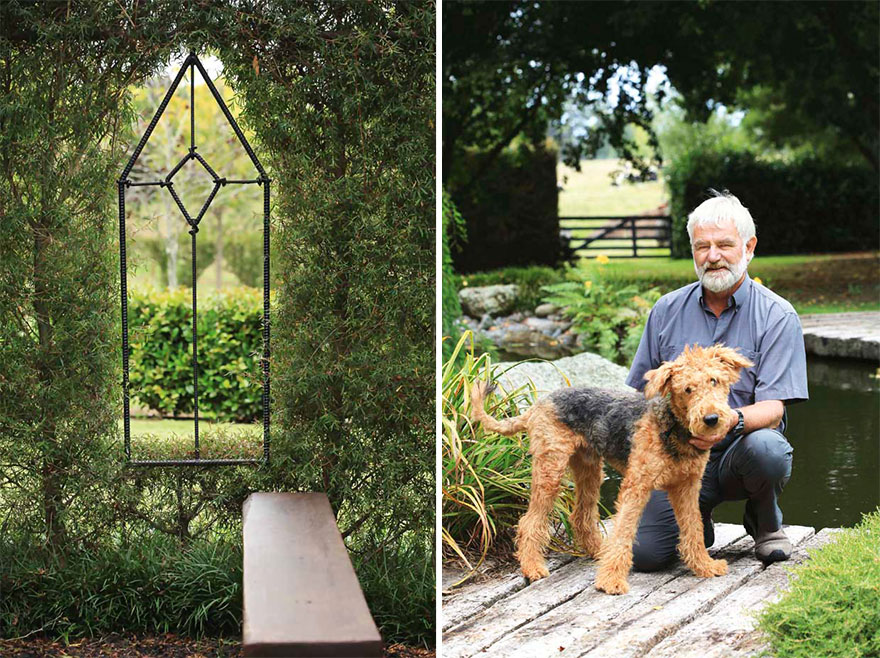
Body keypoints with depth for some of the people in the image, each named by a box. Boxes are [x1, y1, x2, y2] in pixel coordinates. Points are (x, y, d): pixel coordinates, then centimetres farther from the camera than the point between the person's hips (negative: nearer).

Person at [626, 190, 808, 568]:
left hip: (740, 456, -2)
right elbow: (638, 393, 14)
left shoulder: (777, 316, -4)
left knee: (765, 447, -38)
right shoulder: (667, 311, 6)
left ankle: (765, 521, -2)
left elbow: (773, 407, -14)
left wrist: (732, 422, -36)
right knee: (645, 554, -22)